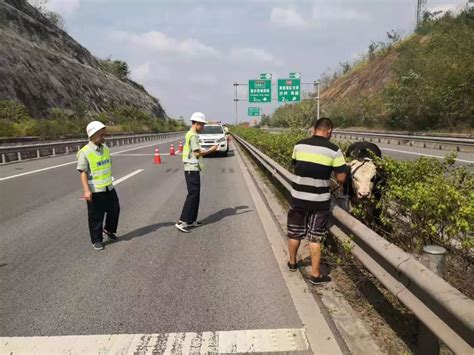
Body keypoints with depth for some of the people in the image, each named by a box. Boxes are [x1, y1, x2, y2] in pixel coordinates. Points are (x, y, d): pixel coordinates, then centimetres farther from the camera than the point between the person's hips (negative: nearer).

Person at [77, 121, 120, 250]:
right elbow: (83, 172, -17)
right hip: (95, 191, -6)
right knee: (96, 216, 5)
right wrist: (86, 190, -24)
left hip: (109, 188, 6)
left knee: (115, 209, 16)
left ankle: (109, 230, 40)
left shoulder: (105, 148, 4)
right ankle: (96, 240, 21)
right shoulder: (84, 152, -15)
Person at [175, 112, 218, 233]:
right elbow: (197, 153, -18)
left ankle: (191, 220, 19)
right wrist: (211, 150, -9)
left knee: (195, 194, 14)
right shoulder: (193, 135, -14)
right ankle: (182, 222, -9)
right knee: (193, 195, -9)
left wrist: (208, 150, 12)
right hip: (192, 169, -10)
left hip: (191, 169, 10)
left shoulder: (189, 134, 17)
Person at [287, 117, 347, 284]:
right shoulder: (334, 150, -10)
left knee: (294, 233, 19)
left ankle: (292, 263, 39)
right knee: (315, 237, 8)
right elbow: (341, 178, -7)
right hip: (319, 200, -2)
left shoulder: (299, 146, -2)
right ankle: (315, 274, 19)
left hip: (298, 197, 3)